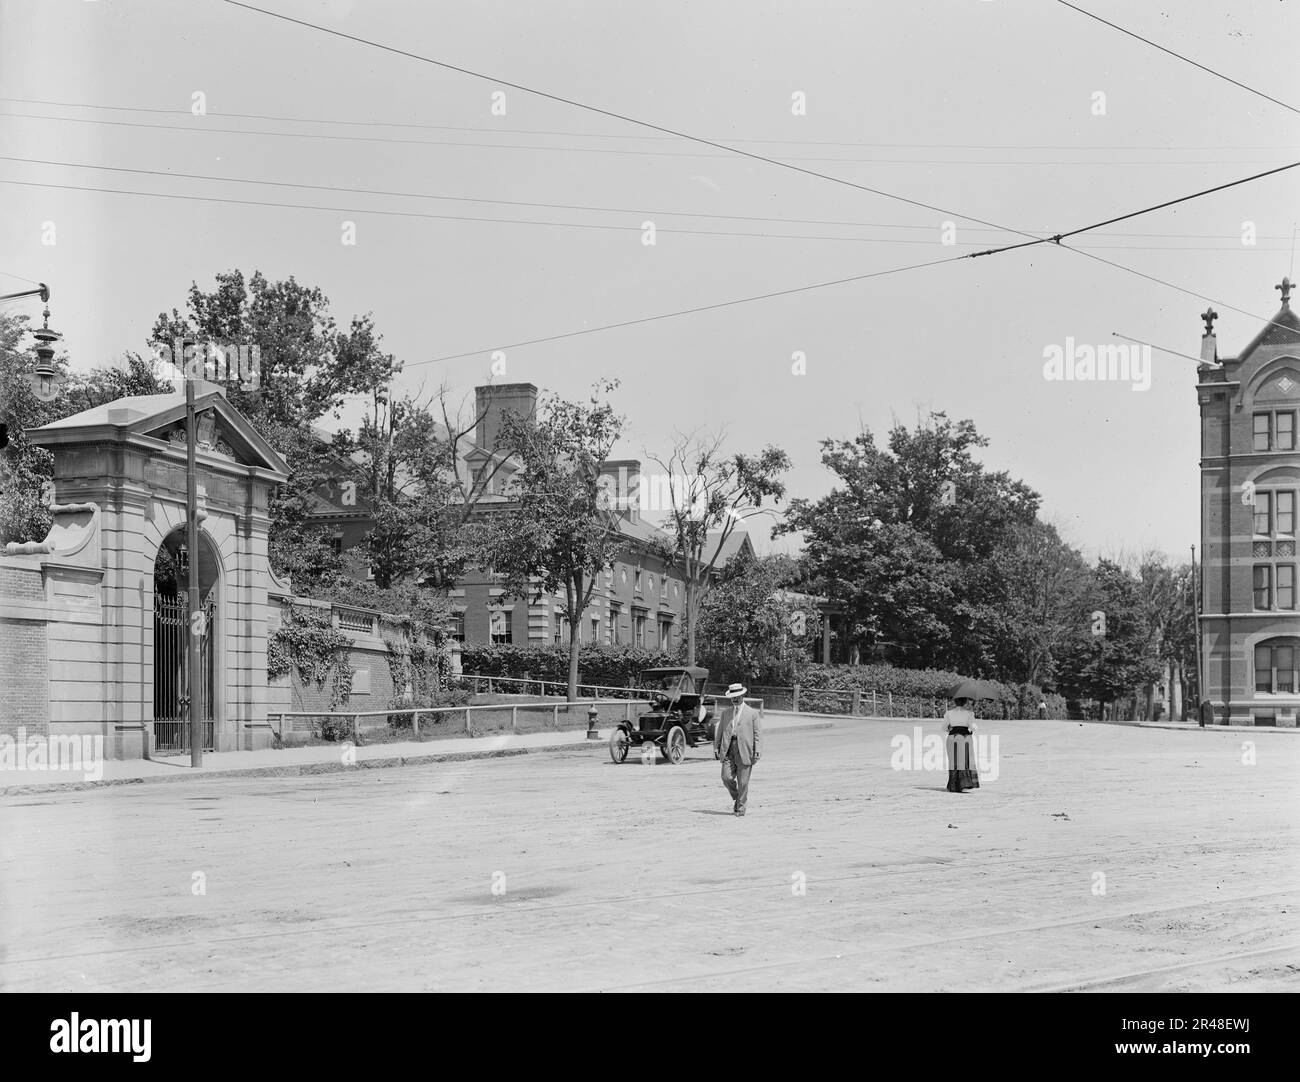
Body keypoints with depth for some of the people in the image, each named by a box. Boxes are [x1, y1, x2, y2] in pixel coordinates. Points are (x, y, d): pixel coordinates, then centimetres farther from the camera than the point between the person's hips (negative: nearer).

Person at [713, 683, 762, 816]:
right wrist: (716, 747, 9)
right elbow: (720, 731, 19)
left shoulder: (752, 713, 5)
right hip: (728, 750, 3)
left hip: (744, 750, -3)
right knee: (726, 777, -8)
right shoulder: (727, 713, 16)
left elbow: (758, 733, 1)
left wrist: (758, 750, -10)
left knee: (743, 782, -2)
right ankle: (736, 798, 18)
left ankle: (740, 808, 10)